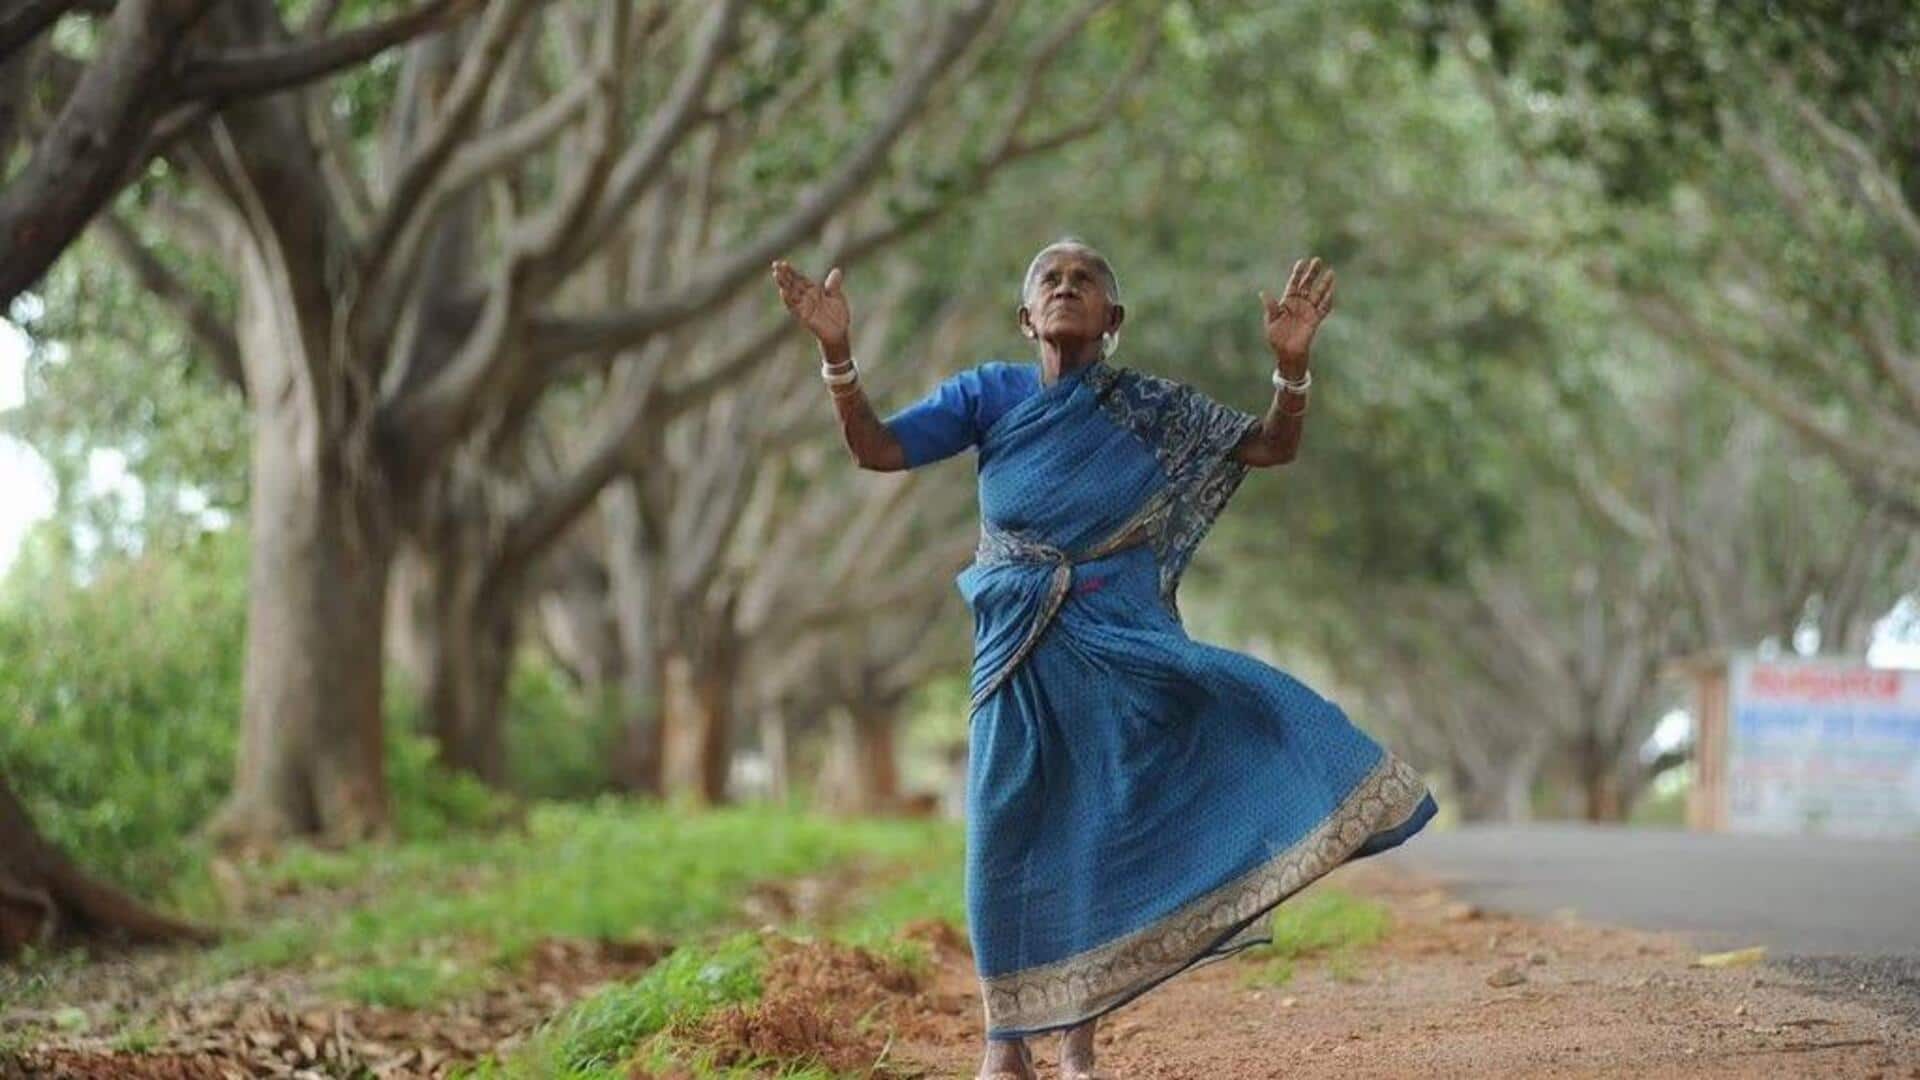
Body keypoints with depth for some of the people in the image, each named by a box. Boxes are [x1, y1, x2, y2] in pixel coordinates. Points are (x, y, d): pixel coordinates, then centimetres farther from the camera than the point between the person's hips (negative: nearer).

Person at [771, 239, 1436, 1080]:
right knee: (1012, 838, 0)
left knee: (1104, 833, -4)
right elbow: (875, 448, -3)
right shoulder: (990, 396, 4)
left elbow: (1271, 447, -1)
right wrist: (836, 353, -18)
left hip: (1124, 648, 0)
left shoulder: (1152, 410, 4)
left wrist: (1291, 363, -19)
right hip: (1023, 654, 0)